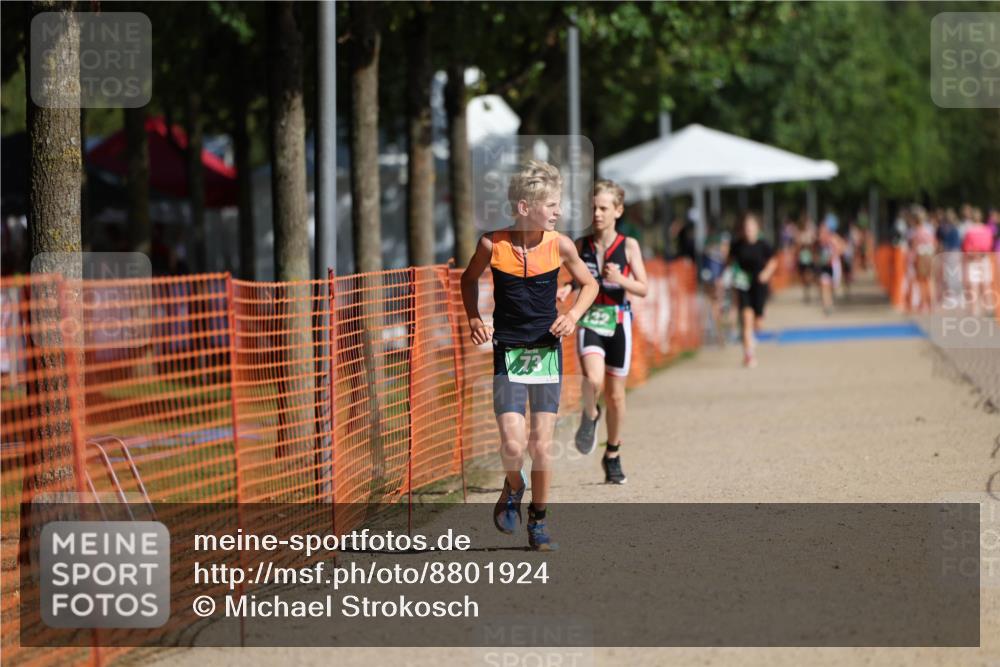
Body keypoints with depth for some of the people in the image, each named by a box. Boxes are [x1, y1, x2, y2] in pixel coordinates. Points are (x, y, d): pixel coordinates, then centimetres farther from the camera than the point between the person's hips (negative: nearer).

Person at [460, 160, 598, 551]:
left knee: (541, 446, 0)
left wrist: (573, 315, -6)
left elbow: (589, 284, 12)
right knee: (512, 444, -13)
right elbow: (469, 279, 12)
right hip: (507, 353, -1)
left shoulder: (559, 246, -4)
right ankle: (513, 489, 20)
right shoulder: (492, 245, -8)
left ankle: (538, 520, 18)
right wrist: (474, 318, -3)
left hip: (547, 352, 1)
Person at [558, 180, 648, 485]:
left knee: (616, 394, 9)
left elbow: (643, 288, -1)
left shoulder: (628, 246, -2)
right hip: (588, 321, 0)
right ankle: (590, 416, 7)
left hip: (618, 322, 0)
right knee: (593, 380, -27)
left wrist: (621, 279, -20)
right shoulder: (581, 245, 3)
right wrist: (566, 289, -8)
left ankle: (613, 455, 27)